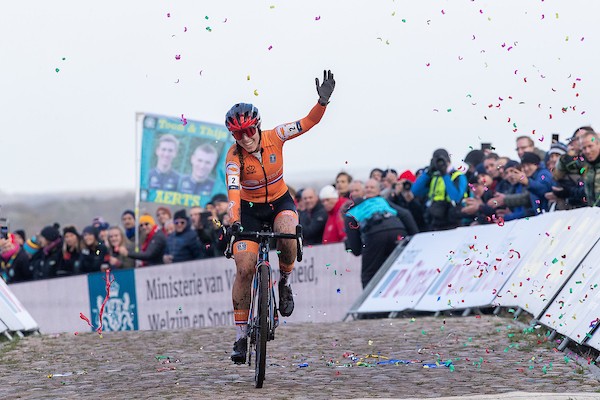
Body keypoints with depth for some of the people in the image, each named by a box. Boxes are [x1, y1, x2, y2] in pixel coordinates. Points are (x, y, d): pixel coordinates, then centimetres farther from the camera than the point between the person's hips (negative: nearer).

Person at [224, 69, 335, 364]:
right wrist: (234, 222, -53)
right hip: (249, 209, -1)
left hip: (280, 202, 1)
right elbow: (233, 190, -37)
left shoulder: (275, 137, -16)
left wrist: (323, 101, -35)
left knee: (287, 236, -35)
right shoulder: (234, 157, -22)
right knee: (245, 268, -14)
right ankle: (241, 336, -4)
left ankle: (284, 282, -4)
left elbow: (309, 121, -15)